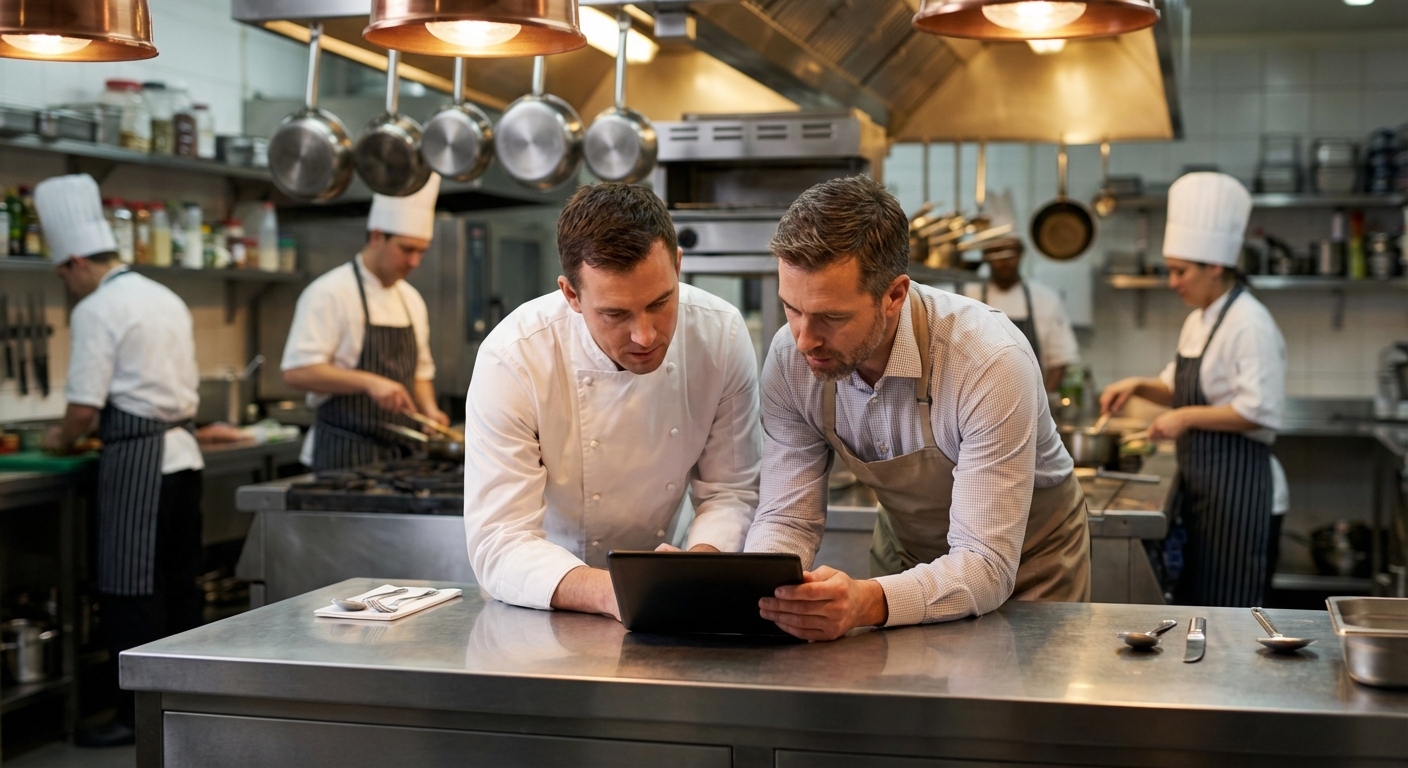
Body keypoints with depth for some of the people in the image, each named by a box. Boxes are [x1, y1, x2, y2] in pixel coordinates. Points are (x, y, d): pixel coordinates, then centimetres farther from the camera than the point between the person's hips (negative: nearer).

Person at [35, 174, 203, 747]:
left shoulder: (97, 310, -10)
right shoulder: (166, 298, 15)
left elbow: (84, 407, -14)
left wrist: (62, 440, 7)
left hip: (137, 462, -8)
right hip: (183, 450, 8)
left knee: (132, 591, -1)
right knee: (179, 582, 14)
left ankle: (137, 715, 5)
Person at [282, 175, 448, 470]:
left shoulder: (411, 299, 14)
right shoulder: (330, 293, -10)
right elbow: (297, 371, -19)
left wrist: (428, 409, 2)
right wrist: (369, 382, -29)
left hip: (397, 453, 7)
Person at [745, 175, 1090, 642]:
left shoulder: (993, 362, -33)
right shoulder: (790, 359, -17)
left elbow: (986, 566, -33)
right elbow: (787, 519, -11)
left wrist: (867, 602, -52)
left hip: (1025, 563, -2)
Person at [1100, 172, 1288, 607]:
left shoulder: (1249, 323, -16)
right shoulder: (1198, 321, 12)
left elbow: (1261, 412, -22)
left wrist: (1188, 418, -21)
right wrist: (1139, 387, 7)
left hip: (1238, 486, -9)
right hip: (1200, 483, 9)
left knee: (1229, 611, -3)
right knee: (1193, 601, 13)